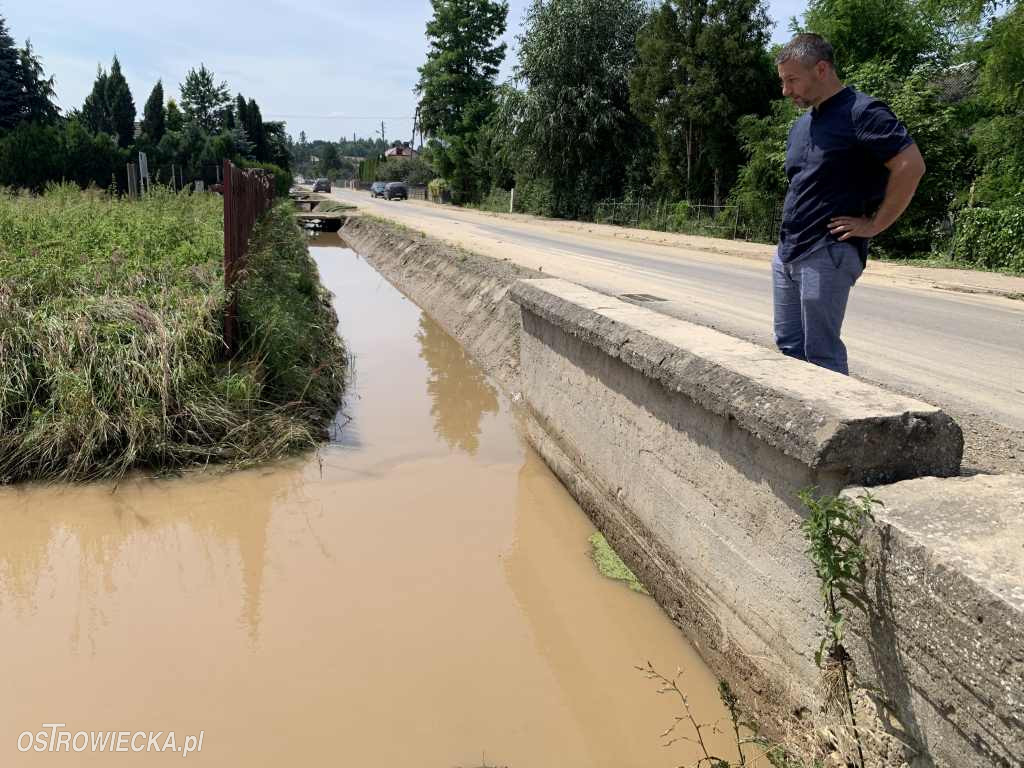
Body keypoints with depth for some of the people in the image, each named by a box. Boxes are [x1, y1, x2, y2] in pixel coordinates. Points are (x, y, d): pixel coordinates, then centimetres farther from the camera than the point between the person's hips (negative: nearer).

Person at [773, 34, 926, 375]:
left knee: (821, 355, -5)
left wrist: (874, 224, -14)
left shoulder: (861, 112, -9)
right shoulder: (802, 124, 18)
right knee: (788, 347, 12)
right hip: (786, 253, 9)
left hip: (828, 254, -9)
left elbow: (911, 165, -17)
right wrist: (793, 220, 15)